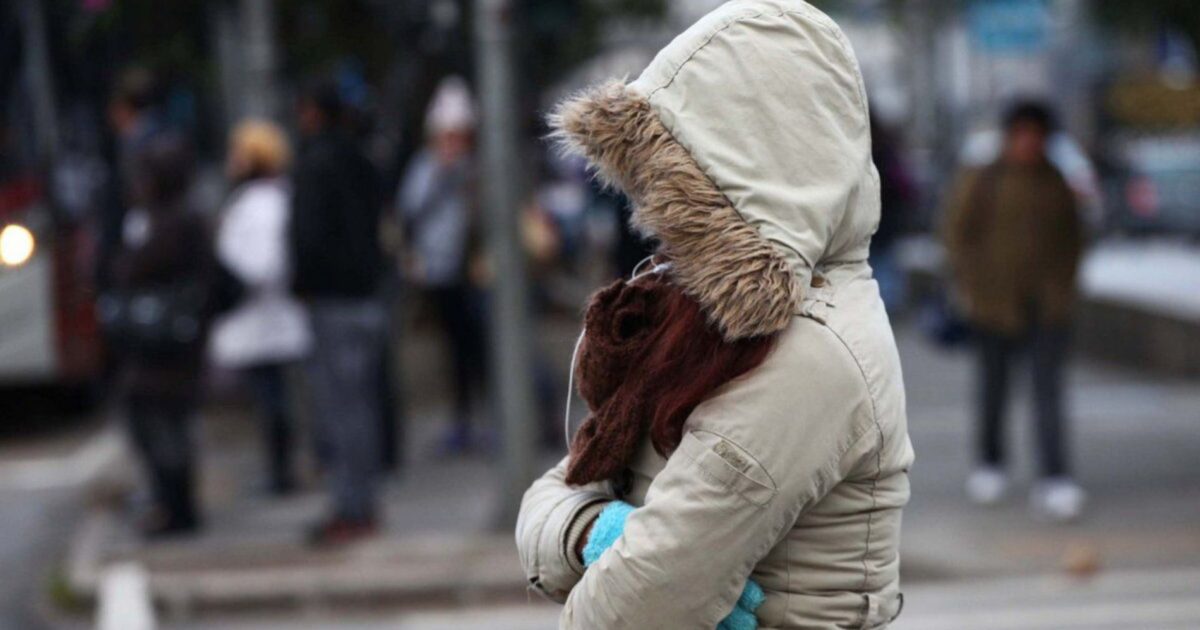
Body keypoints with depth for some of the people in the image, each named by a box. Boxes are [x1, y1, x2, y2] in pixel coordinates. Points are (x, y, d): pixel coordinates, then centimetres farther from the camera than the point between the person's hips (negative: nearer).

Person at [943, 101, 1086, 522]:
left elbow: (1072, 238, 16)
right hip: (996, 299, -1)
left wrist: (1065, 283, 6)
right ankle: (990, 464, 29)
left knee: (1049, 388, -8)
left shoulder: (1057, 185, 6)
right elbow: (958, 234, 1)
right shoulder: (981, 183, -2)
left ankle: (1055, 479, -14)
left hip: (1048, 302, 1)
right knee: (994, 385, 10)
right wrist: (971, 288, -3)